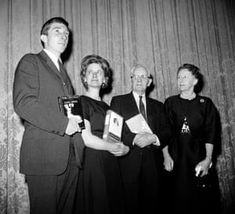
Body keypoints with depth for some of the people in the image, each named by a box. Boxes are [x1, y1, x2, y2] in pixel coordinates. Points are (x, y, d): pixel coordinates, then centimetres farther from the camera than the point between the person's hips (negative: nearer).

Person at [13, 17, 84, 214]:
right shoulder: (30, 62, 1)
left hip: (70, 157, 7)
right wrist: (63, 123, -17)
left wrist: (76, 120, 2)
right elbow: (23, 102, -14)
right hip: (43, 155, -7)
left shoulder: (63, 71, 24)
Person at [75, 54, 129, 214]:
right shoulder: (81, 102, -6)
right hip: (91, 163, -7)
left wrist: (125, 148, -1)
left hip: (110, 164, 7)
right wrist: (115, 148, -4)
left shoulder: (106, 106, 16)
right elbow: (86, 138, -15)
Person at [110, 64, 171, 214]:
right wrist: (133, 139, -15)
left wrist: (154, 138, -11)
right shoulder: (118, 101, 8)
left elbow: (167, 131, 9)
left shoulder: (158, 105, 18)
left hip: (153, 162, 3)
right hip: (128, 162, -2)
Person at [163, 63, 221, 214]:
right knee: (180, 201, 3)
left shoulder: (205, 103, 5)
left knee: (204, 201, 3)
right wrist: (166, 156, -5)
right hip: (176, 161, 0)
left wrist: (208, 159, -10)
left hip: (200, 159, 0)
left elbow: (211, 134, -1)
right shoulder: (170, 103, 6)